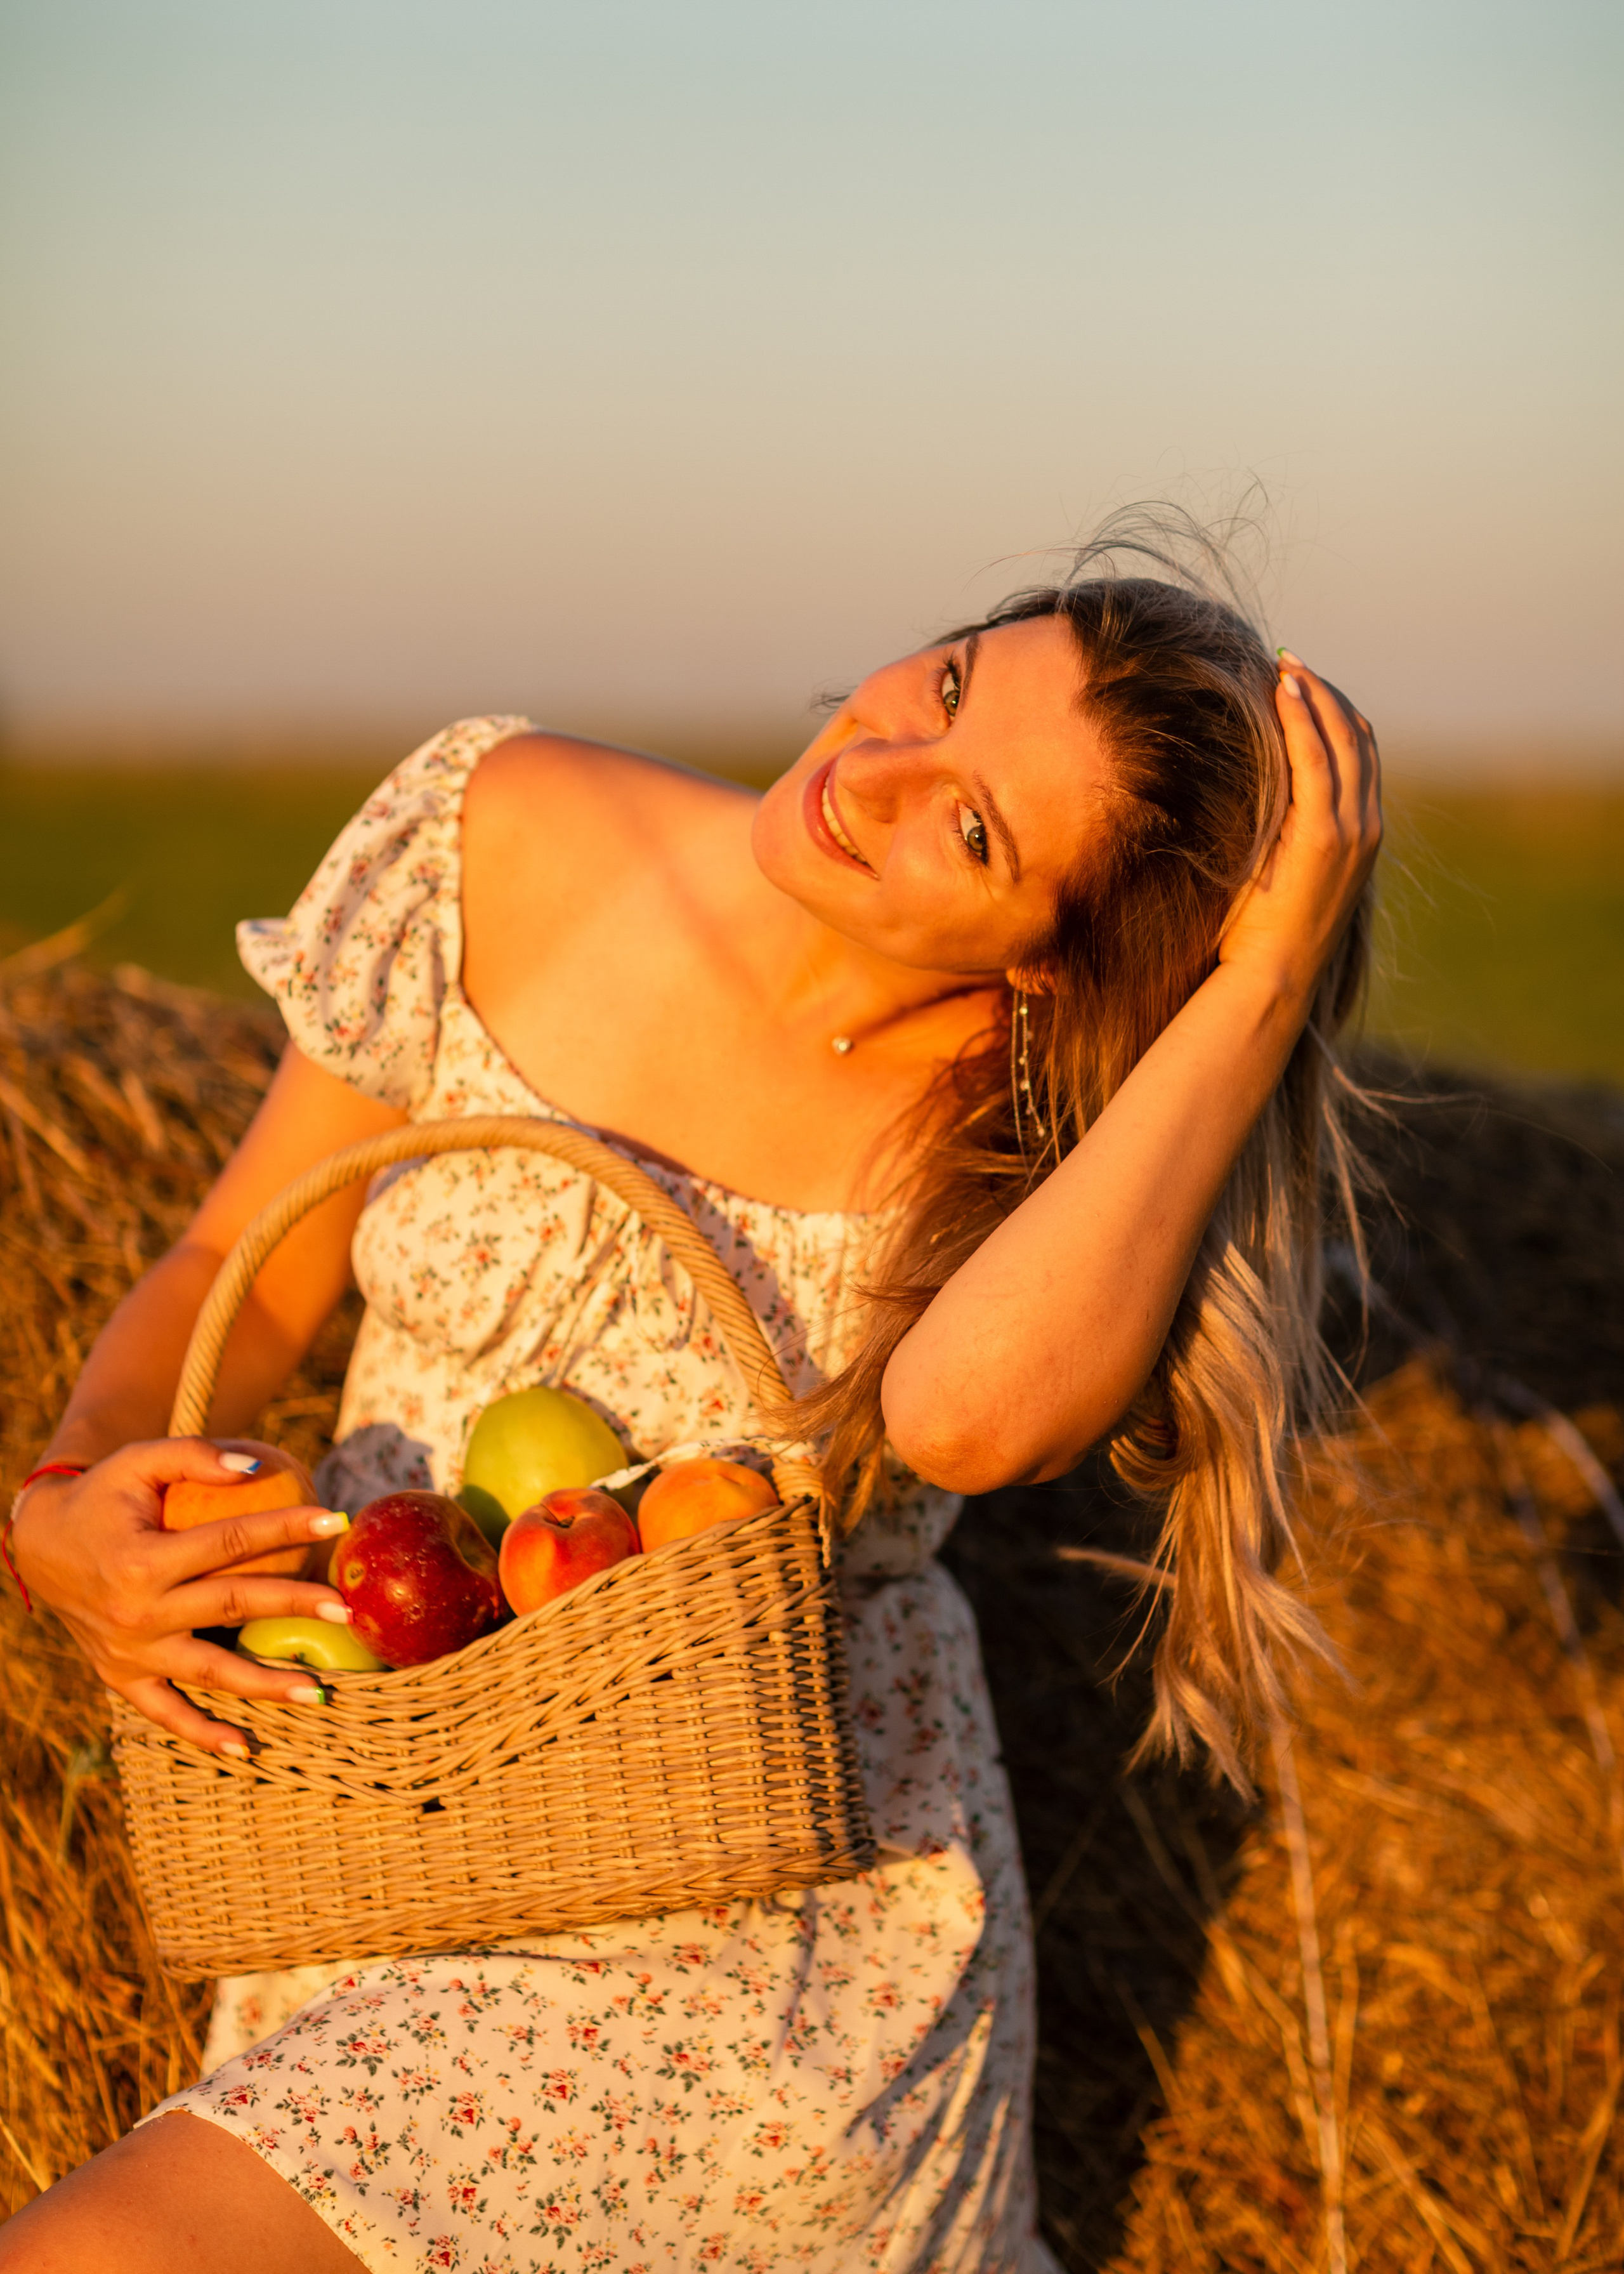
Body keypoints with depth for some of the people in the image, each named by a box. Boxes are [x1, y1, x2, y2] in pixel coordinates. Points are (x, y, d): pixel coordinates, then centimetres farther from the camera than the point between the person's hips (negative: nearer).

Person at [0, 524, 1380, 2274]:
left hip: (760, 1947, -4)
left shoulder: (1037, 1133, -17)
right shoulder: (499, 839, -9)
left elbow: (972, 1409, -40)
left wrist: (1263, 987, -33)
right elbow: (245, 1273, 0)